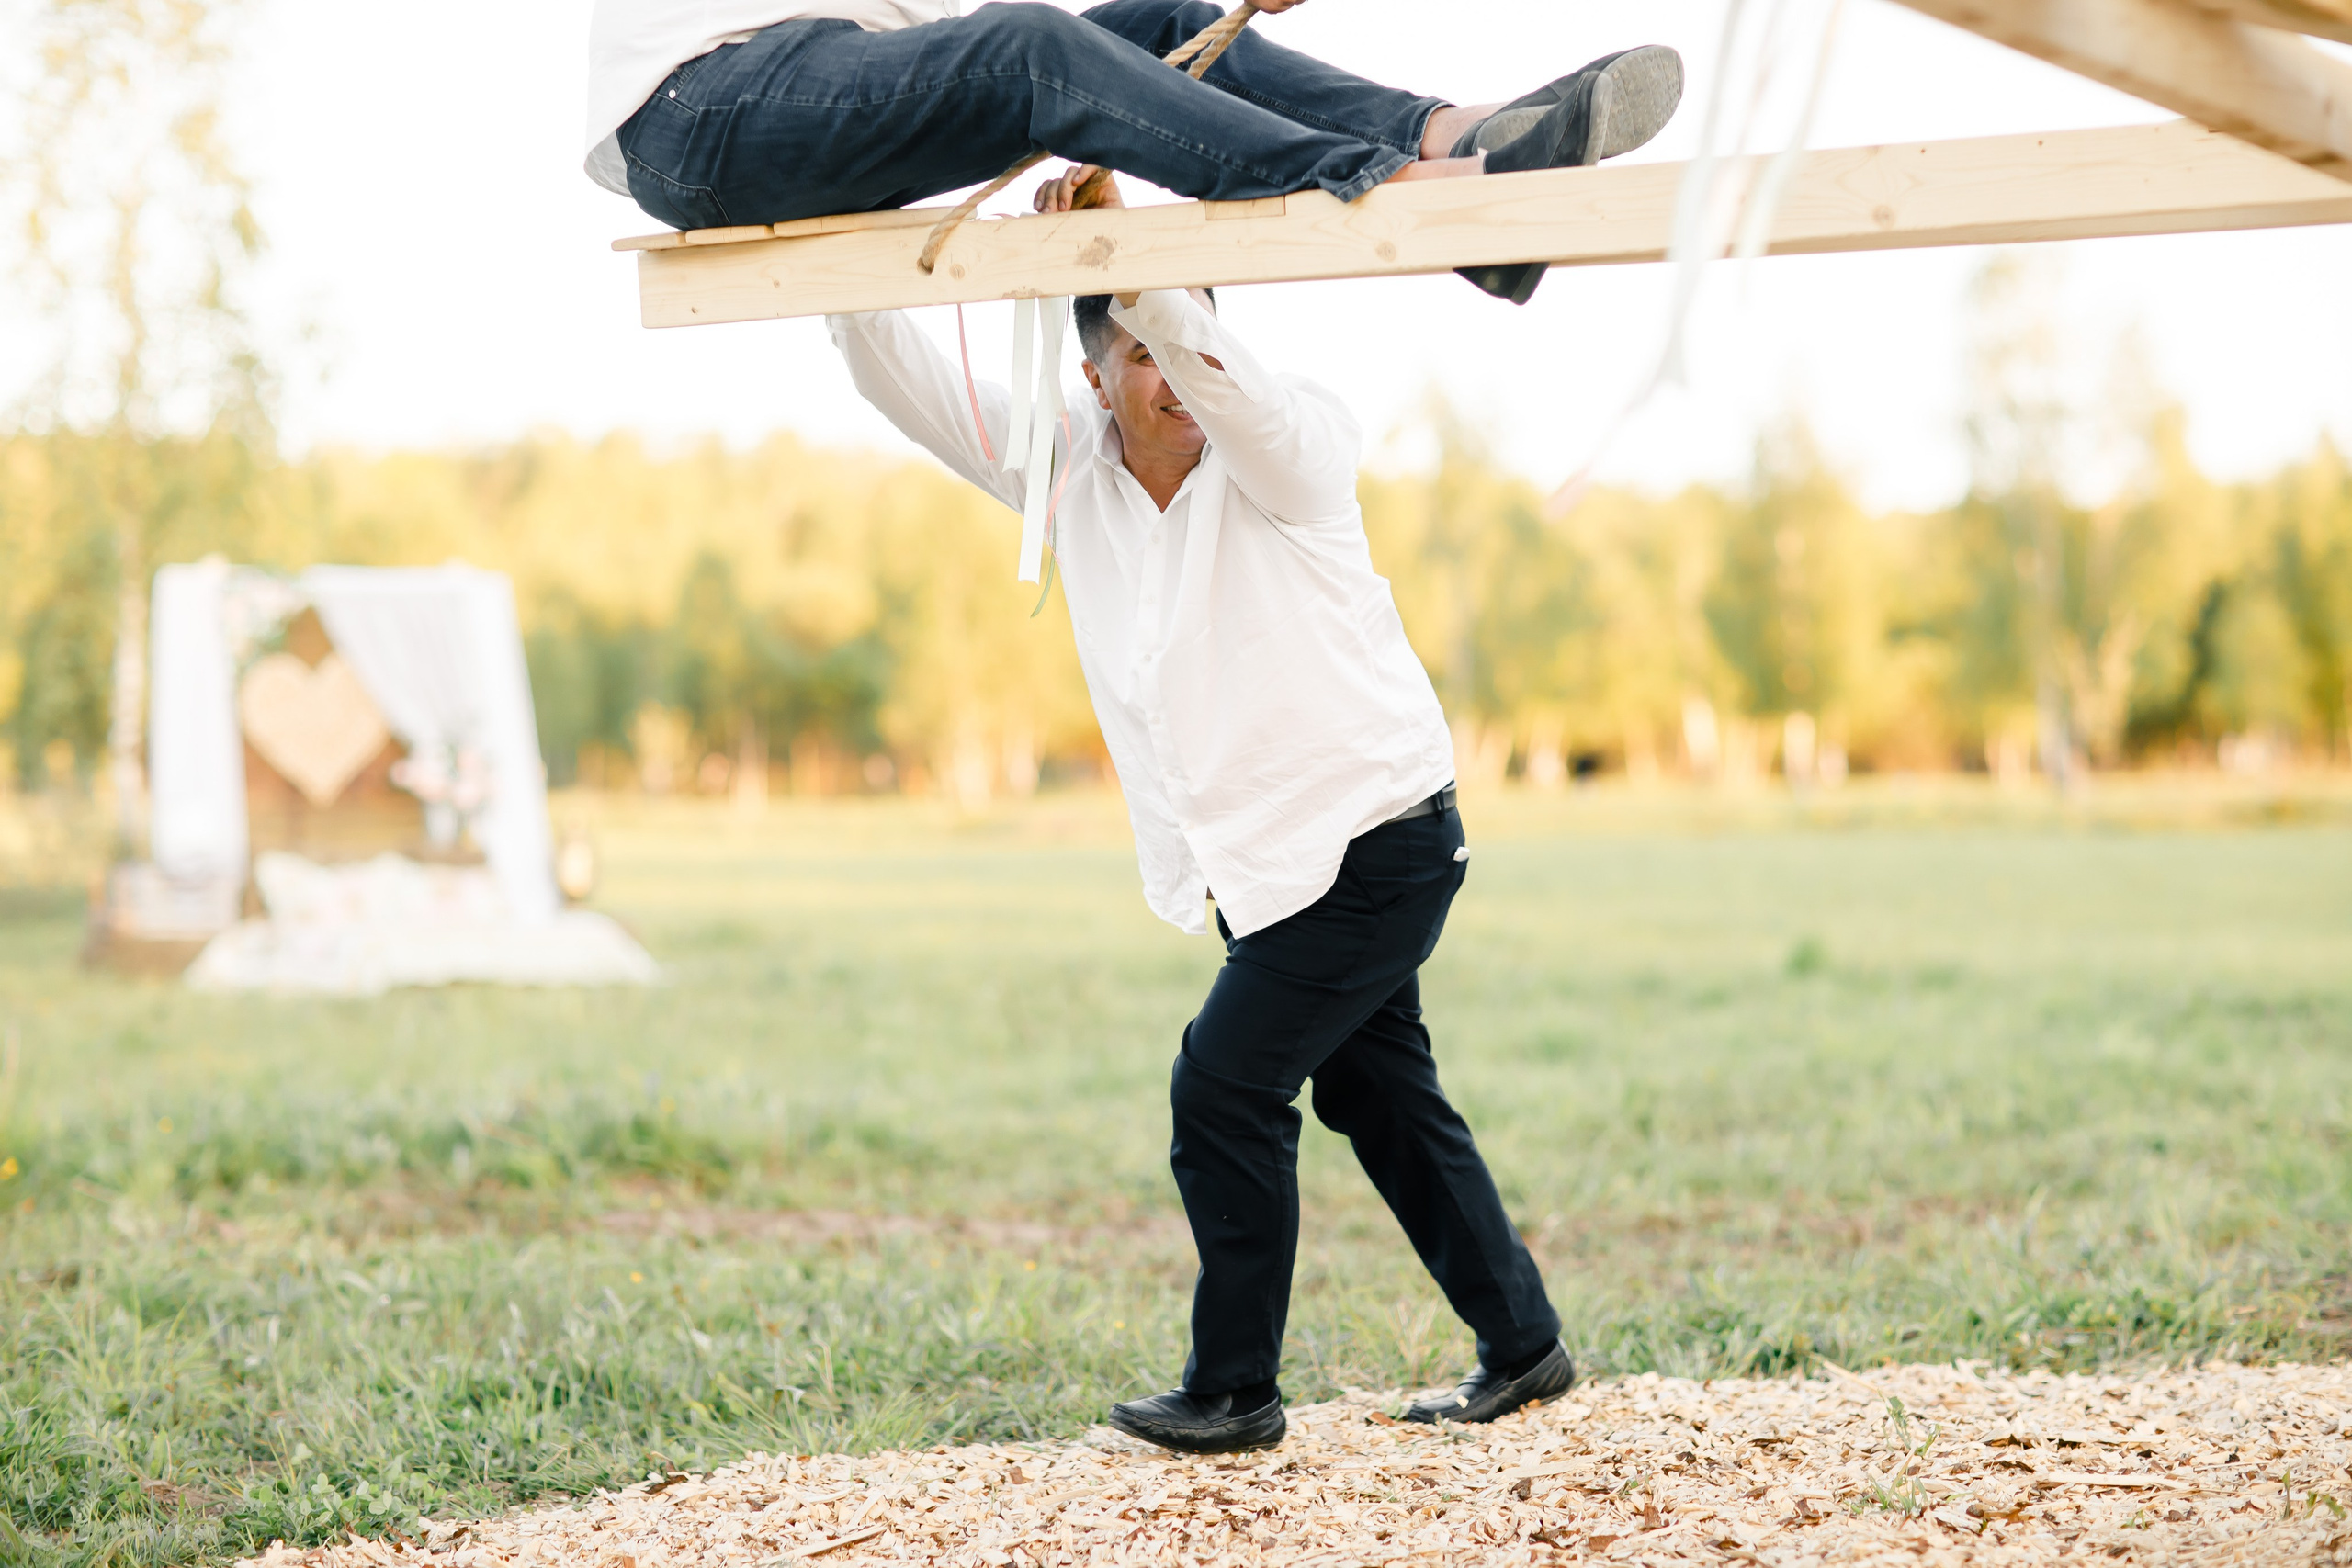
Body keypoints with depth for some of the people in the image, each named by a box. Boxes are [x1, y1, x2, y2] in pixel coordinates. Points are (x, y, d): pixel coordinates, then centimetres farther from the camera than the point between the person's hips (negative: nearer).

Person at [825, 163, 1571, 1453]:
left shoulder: (1288, 450, -15)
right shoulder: (1070, 466, 1)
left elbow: (1216, 373, -38)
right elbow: (907, 384, -1)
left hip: (1373, 841, -7)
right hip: (1263, 861, 7)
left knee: (1224, 1084, -11)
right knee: (1382, 1101, 15)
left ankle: (1232, 1392, 0)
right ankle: (1521, 1345, 28)